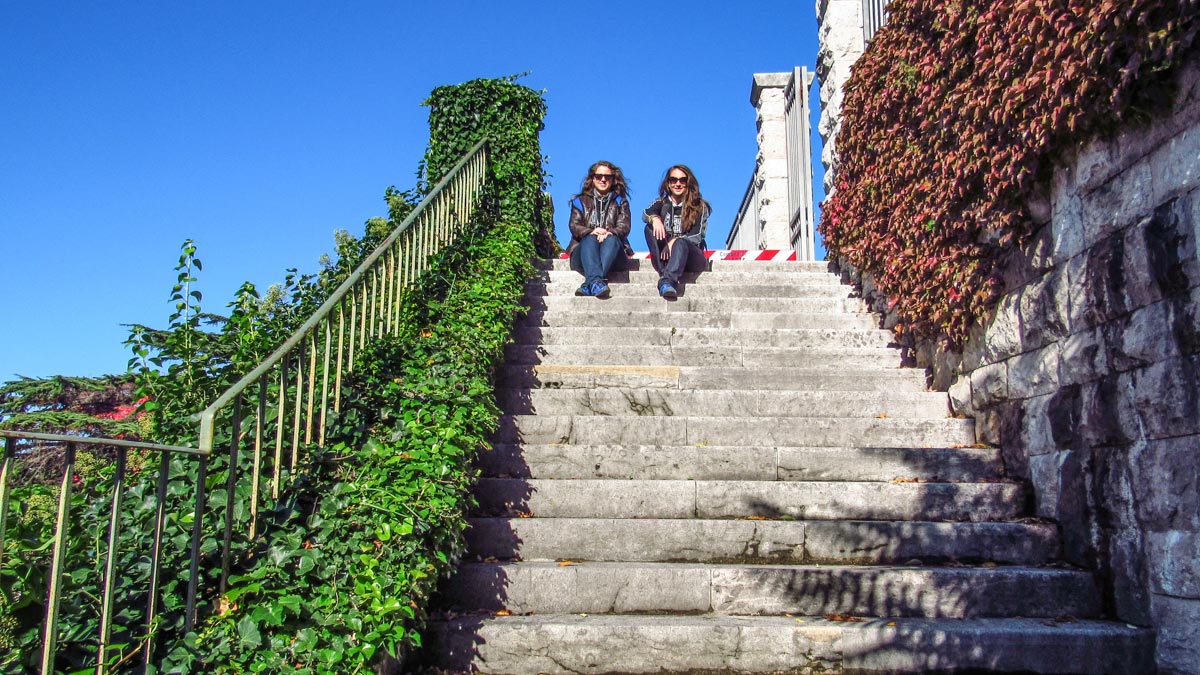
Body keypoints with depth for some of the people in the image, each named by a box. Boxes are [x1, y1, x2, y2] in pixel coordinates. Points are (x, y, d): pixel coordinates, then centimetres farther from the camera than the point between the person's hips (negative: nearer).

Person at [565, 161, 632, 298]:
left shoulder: (620, 202, 22)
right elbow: (574, 226, 5)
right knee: (590, 239, -34)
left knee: (612, 239, -34)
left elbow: (624, 227, 4)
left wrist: (609, 233, -20)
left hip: (613, 254, 0)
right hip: (584, 248, 0)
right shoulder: (581, 201, 21)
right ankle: (596, 282, -63)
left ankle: (589, 284, -57)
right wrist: (591, 232, -18)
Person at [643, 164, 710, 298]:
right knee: (650, 228, -21)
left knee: (681, 243, -35)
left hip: (690, 255, -2)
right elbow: (645, 214, -10)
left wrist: (674, 242, -22)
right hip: (665, 255, 3)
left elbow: (697, 236, -6)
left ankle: (667, 281, -59)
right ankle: (665, 274, -38)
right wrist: (655, 218, -34)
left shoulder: (700, 206, 7)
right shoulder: (662, 203, 13)